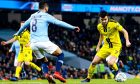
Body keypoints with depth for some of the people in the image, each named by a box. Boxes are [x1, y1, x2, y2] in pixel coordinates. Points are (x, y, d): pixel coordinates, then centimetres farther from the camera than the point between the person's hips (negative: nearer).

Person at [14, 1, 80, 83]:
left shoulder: (32, 16, 18)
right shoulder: (46, 16, 0)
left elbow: (24, 25, 33)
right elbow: (59, 23, -7)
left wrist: (18, 33, 51)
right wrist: (73, 27, -6)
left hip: (33, 44, 6)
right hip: (43, 41, -6)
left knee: (44, 61, 21)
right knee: (60, 54, 6)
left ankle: (46, 74, -7)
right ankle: (57, 73, -9)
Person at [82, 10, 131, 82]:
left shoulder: (114, 24, -19)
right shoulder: (99, 26, 0)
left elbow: (124, 31, -11)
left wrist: (127, 41, -25)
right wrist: (98, 46, 16)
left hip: (116, 46, -5)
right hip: (106, 46, 6)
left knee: (110, 63, -28)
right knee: (94, 62, -2)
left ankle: (117, 71, 6)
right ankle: (88, 78, 17)